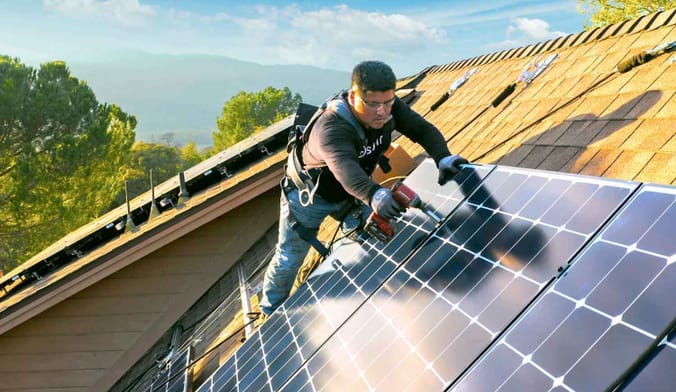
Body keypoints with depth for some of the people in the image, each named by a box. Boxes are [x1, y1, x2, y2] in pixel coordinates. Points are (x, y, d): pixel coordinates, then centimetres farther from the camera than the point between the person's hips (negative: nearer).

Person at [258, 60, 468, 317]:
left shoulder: (389, 107, -21)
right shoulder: (330, 127, -43)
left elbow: (423, 129, -19)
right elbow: (344, 166, -60)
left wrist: (443, 157, -40)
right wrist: (373, 195, -79)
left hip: (349, 191, 6)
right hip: (309, 196, -6)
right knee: (288, 259, 5)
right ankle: (270, 311, 32)